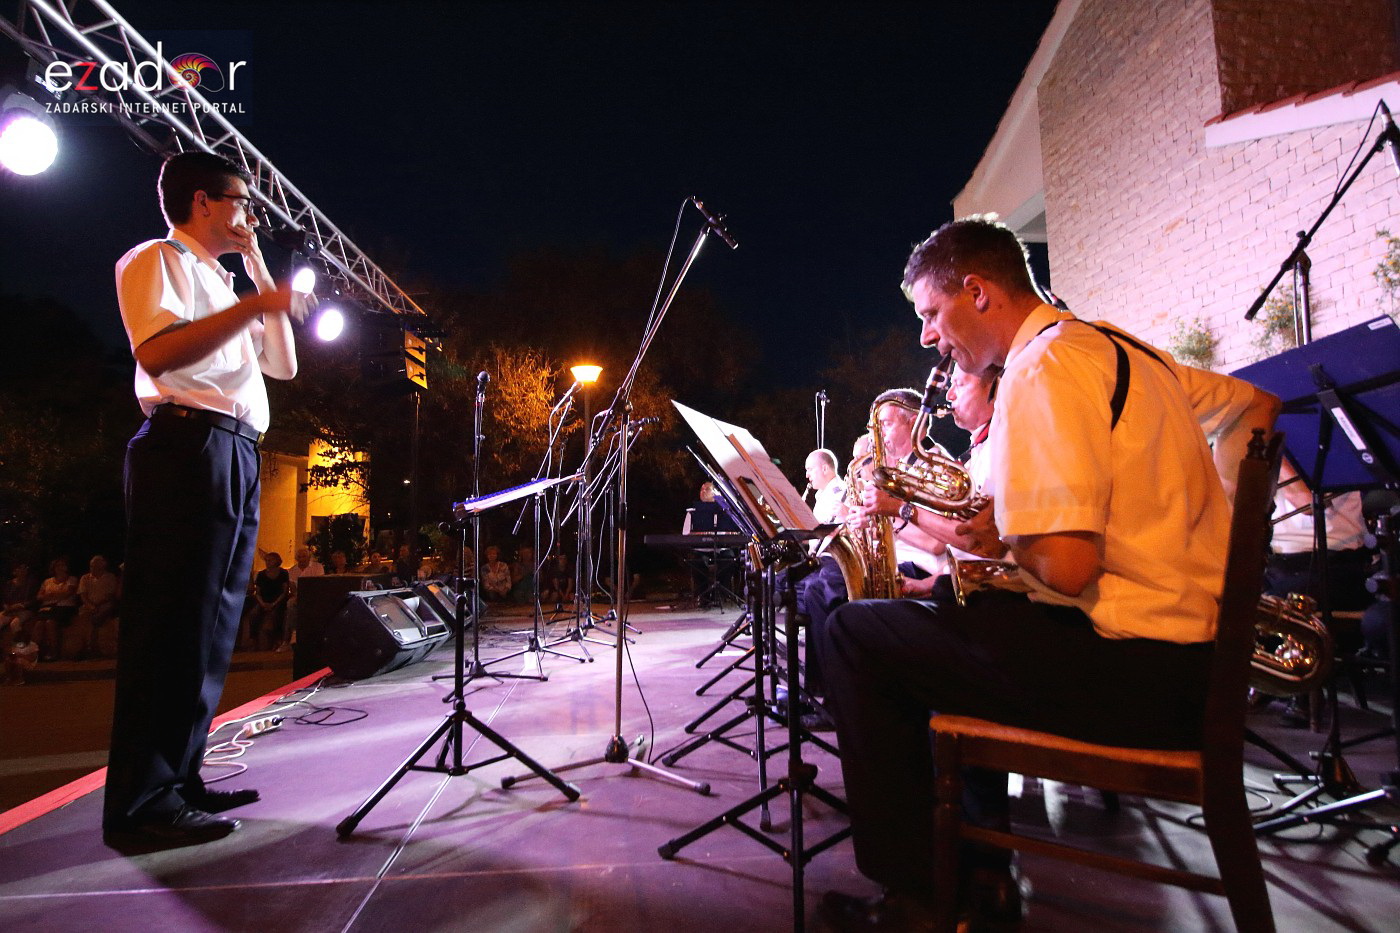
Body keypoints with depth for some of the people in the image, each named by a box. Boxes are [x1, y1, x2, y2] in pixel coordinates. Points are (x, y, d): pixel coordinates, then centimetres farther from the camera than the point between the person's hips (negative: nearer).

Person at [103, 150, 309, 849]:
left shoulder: (220, 283, 28)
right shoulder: (157, 259, 2)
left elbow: (284, 365, 22)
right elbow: (157, 353, -16)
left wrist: (258, 267, 22)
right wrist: (256, 304, -13)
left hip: (236, 454, 9)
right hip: (188, 446, -9)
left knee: (211, 626, 9)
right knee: (172, 623, -9)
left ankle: (177, 779, 18)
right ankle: (141, 805, -1)